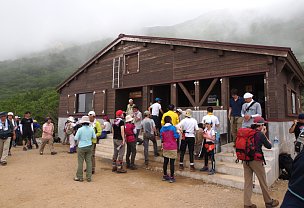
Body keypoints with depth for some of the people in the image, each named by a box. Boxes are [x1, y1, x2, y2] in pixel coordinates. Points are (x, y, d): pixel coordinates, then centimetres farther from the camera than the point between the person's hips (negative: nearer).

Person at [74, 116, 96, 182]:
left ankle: (79, 177, 18)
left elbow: (76, 138, -11)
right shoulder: (91, 129, -3)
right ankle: (89, 177, 13)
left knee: (80, 162, 7)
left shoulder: (80, 129, -13)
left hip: (81, 147, -3)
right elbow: (94, 137, 5)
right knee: (89, 161, 8)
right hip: (89, 147, 4)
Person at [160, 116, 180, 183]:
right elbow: (176, 136, -9)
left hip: (165, 148, 5)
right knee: (172, 163, 1)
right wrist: (178, 133, 8)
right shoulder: (173, 127, -11)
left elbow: (161, 139, 7)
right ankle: (171, 177, 7)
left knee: (165, 162, 14)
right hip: (173, 148, -4)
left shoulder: (162, 129, 2)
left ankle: (165, 176, 25)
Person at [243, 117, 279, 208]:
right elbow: (269, 146, -2)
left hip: (246, 160, 5)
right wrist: (264, 134, 5)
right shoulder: (260, 134, -12)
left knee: (247, 182, 9)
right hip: (256, 160, -5)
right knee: (263, 182, 13)